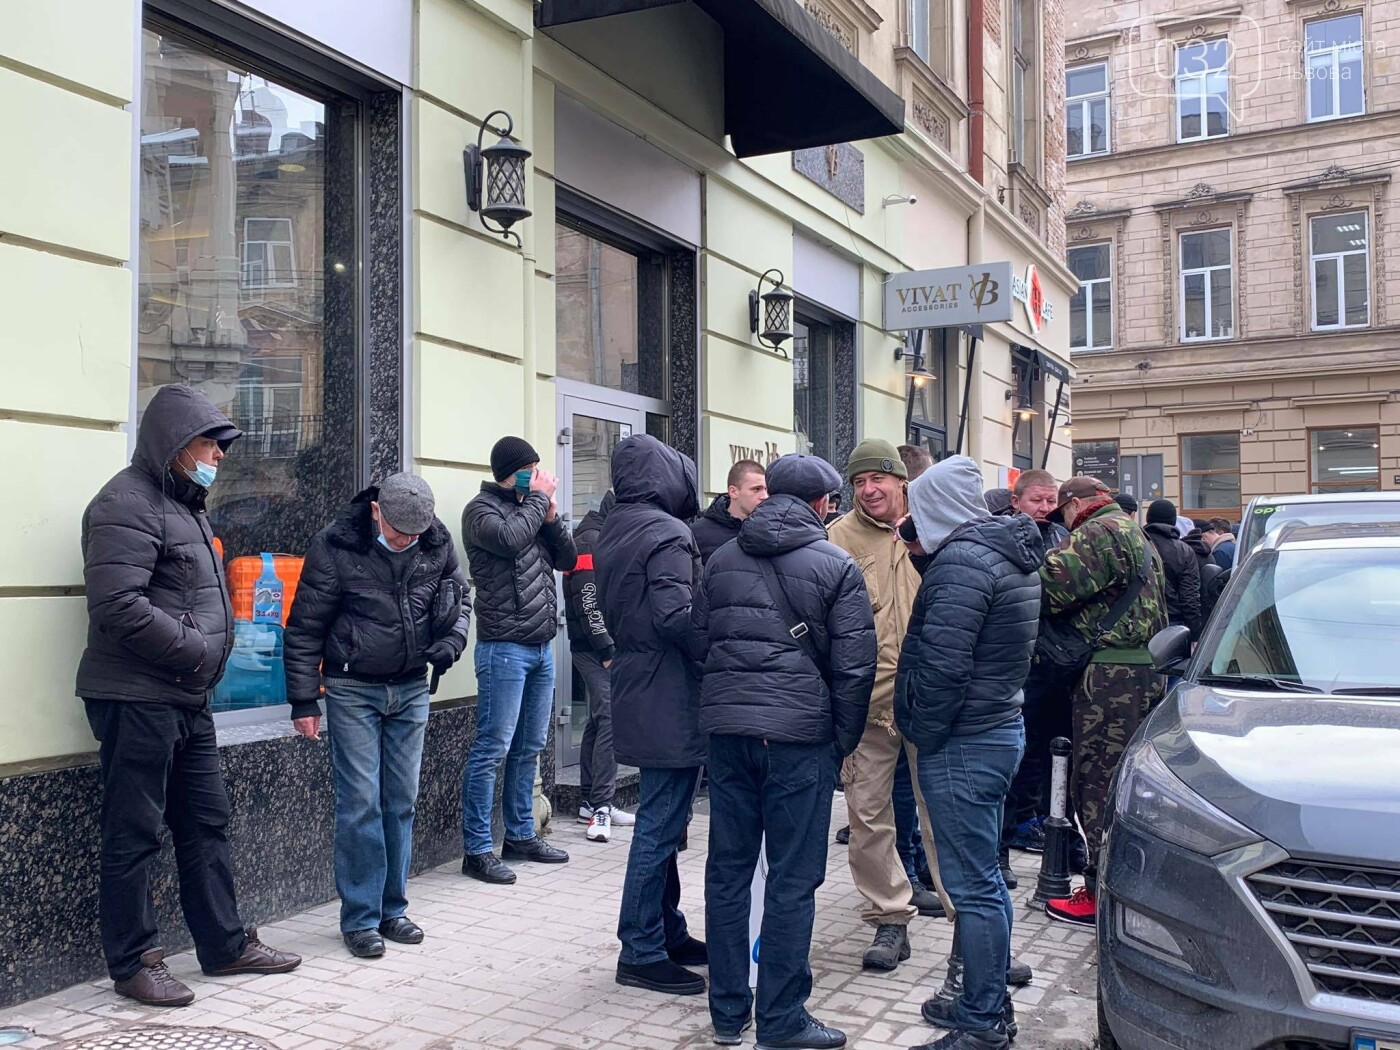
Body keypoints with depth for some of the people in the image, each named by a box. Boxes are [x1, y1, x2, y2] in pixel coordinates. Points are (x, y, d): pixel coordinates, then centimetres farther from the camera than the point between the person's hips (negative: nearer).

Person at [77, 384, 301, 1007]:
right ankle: (133, 964, 15)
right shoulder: (128, 504, -13)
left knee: (206, 823, 15)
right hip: (137, 699, -10)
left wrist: (213, 648, 9)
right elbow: (117, 607, -24)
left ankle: (225, 945, 25)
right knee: (133, 835, 2)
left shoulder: (186, 504, 18)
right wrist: (198, 649, -16)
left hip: (188, 699, 10)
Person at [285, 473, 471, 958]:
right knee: (360, 803, -4)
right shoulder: (335, 546, -14)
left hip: (411, 688, 4)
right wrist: (304, 700, -7)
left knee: (402, 802, 9)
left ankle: (393, 909, 21)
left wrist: (452, 640, -6)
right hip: (352, 690, -4)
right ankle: (360, 918, 8)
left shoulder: (437, 542, -4)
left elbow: (459, 594, 14)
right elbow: (305, 628, -8)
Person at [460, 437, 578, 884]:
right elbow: (510, 538, -24)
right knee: (492, 749, -5)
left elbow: (568, 560, 14)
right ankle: (477, 849, 2)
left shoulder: (530, 508, 16)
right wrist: (538, 498, -10)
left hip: (541, 646, 8)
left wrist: (551, 515, 1)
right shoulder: (482, 509, -4)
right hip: (505, 646, -7)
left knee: (529, 747, 14)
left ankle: (521, 835, 25)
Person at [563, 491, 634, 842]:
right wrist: (607, 650, -19)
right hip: (595, 649, -10)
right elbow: (588, 602, -19)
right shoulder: (590, 541, -11)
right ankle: (601, 807, -14)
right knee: (611, 717, -15)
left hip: (608, 646, 10)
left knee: (600, 721, 12)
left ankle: (591, 803, 18)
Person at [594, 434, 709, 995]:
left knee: (661, 821, 18)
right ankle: (642, 953, 7)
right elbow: (676, 617, -25)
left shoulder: (611, 533, 13)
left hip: (635, 691, 10)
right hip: (670, 700, -10)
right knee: (660, 823, -2)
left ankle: (668, 933, 29)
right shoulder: (666, 534, -16)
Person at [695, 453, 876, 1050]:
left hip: (726, 729, 5)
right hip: (799, 733, -4)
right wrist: (845, 738, 6)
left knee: (727, 871, 11)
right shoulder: (835, 566, -4)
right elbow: (854, 665, -5)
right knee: (792, 879, 4)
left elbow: (698, 640, 14)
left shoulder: (721, 560, 10)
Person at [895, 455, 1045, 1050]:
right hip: (1001, 728, 10)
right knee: (983, 878, 18)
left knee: (973, 885, -2)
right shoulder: (1010, 554, 13)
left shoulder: (962, 562, -19)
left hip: (963, 744, -10)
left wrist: (923, 735, -13)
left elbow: (942, 666, -24)